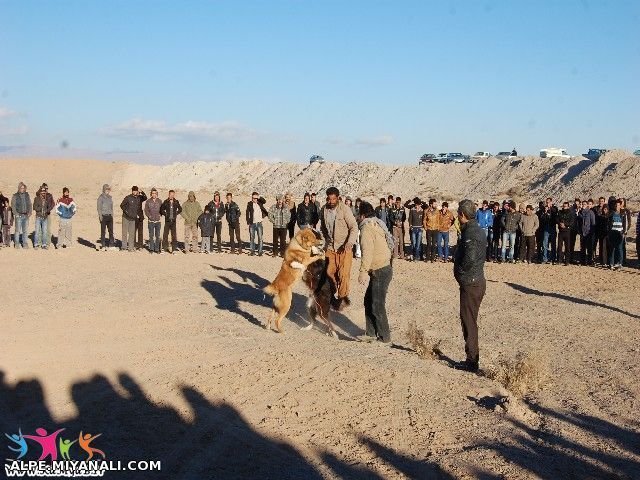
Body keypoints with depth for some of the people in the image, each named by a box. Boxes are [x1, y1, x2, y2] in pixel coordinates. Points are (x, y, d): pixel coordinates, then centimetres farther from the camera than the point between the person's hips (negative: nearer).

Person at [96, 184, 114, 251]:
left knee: (111, 231, 5)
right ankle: (103, 246, 4)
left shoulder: (110, 197, 13)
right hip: (103, 216, -6)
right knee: (103, 231, 0)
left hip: (110, 216, 6)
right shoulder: (101, 197, -5)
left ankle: (111, 245, 9)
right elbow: (99, 207, -8)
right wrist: (100, 216, -14)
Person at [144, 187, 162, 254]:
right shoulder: (148, 201, 3)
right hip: (151, 221, 0)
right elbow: (146, 210, 5)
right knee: (151, 235, 2)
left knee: (158, 235, 1)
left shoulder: (159, 201, 5)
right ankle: (151, 249, 10)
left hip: (158, 221, 1)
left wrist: (159, 215, -3)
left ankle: (157, 249, 7)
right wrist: (149, 216, -7)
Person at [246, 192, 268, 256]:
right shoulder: (249, 204, 2)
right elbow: (247, 213, 3)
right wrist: (248, 221, -3)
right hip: (252, 224, 0)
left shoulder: (260, 203, 5)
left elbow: (265, 201, -12)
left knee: (260, 238, -3)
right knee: (252, 237, 7)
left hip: (259, 223, 0)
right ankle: (251, 250, 16)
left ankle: (260, 251, 0)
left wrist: (259, 197, -19)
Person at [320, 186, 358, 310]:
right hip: (330, 247, 4)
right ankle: (334, 295, 20)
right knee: (329, 272, 3)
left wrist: (350, 243, -23)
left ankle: (343, 297, 4)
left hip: (344, 247, -4)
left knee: (343, 273, -7)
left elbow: (354, 227, -11)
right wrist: (327, 240, 12)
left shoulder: (344, 209, -12)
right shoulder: (324, 210, 3)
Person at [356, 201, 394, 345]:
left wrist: (363, 271, -27)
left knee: (377, 305, -3)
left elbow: (367, 252, -24)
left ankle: (385, 338, 4)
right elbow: (390, 244, 17)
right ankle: (370, 333, 22)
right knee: (369, 301, 16)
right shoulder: (378, 224, 14)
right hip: (383, 268, 10)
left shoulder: (366, 228, -14)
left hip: (380, 272, -10)